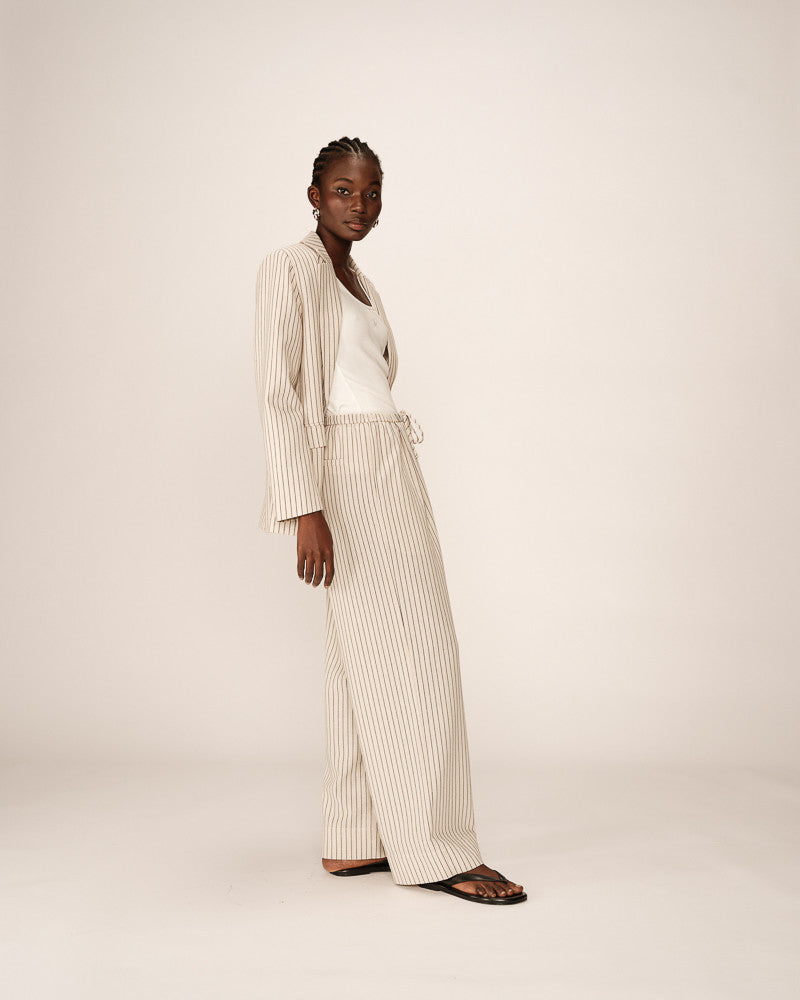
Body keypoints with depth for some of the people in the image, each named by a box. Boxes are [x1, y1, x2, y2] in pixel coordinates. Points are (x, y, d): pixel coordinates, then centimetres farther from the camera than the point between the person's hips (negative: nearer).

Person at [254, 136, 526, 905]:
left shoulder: (360, 283, 22)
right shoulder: (290, 268, -5)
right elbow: (278, 391, -13)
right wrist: (307, 508, -21)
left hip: (390, 472, 9)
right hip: (344, 477, -9)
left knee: (367, 660, 7)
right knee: (414, 651, -10)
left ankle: (353, 842, 13)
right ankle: (435, 849, -4)